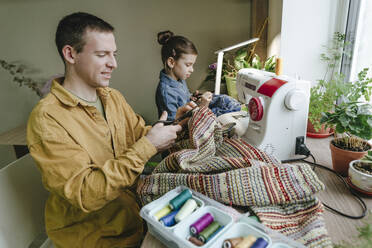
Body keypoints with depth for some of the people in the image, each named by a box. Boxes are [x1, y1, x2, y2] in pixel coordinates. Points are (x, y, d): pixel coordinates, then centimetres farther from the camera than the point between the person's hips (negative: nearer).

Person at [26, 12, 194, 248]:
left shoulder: (114, 97, 5)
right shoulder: (47, 118, -19)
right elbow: (84, 194, -24)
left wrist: (173, 124, -9)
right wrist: (147, 147, -27)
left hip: (134, 199, 7)